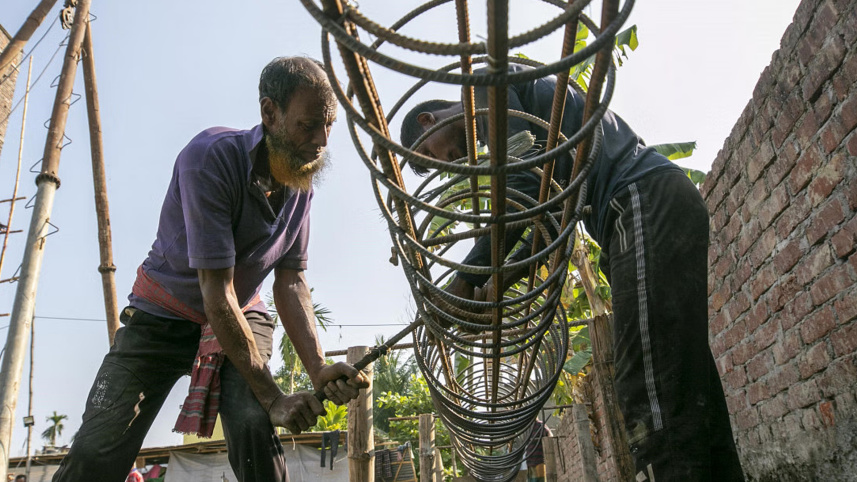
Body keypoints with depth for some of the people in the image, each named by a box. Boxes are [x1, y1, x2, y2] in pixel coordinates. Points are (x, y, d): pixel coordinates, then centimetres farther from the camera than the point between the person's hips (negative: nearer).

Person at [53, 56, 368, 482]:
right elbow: (216, 291, -30)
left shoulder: (301, 183, -9)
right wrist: (273, 397, -28)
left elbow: (291, 282, -10)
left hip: (242, 317, 3)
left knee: (253, 427, -23)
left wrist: (319, 371, -25)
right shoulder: (211, 157, -28)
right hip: (165, 317, -3)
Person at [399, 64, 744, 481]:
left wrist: (466, 275, -6)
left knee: (652, 396, -16)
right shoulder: (519, 101, 31)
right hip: (666, 207, 11)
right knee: (687, 384, 8)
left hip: (646, 200, -11)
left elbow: (522, 184, -12)